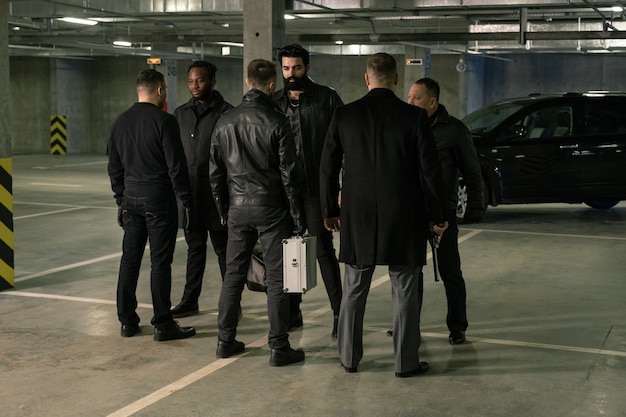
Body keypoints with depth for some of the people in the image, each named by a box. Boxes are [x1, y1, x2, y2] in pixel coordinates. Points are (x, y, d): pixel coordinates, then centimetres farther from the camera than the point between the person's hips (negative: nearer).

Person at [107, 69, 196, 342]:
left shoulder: (121, 122, 9)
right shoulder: (164, 121, -11)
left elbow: (114, 166, 14)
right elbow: (176, 166, -13)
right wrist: (187, 200, -6)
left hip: (131, 199, 6)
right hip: (158, 199, -6)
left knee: (130, 259, 11)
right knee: (160, 262, -2)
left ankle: (127, 321, 16)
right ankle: (163, 324, 2)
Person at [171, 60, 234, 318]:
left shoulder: (225, 112, -6)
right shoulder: (181, 114, 11)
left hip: (216, 194, -5)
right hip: (188, 193, 5)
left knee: (223, 250, 2)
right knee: (194, 248, 14)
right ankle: (190, 301, 22)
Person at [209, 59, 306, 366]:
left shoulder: (225, 122, 4)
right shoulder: (277, 122, -11)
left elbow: (215, 173, 8)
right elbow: (289, 173, -11)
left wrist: (224, 210, 17)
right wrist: (297, 216, -3)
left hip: (238, 209, 5)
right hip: (271, 209, -4)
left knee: (233, 275, 14)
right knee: (276, 279, 2)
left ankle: (225, 341, 20)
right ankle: (279, 347, 5)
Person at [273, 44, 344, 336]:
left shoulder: (326, 98, -1)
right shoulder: (274, 103, 10)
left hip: (316, 188, -4)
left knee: (323, 249, -2)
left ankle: (339, 312, 5)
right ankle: (292, 312, 21)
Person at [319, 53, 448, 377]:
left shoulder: (344, 115, -2)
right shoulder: (414, 117, -7)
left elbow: (328, 167, 2)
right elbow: (430, 171, -5)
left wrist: (329, 211, 13)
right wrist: (436, 216, 5)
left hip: (357, 217, 2)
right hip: (403, 219, -2)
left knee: (354, 291, 14)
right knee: (405, 293, 8)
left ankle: (349, 357, 22)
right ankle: (406, 362, 14)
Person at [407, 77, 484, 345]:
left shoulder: (453, 130, -5)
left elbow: (472, 171, -1)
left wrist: (475, 207, -4)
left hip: (442, 212, -4)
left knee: (450, 272, 3)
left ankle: (457, 327, 15)